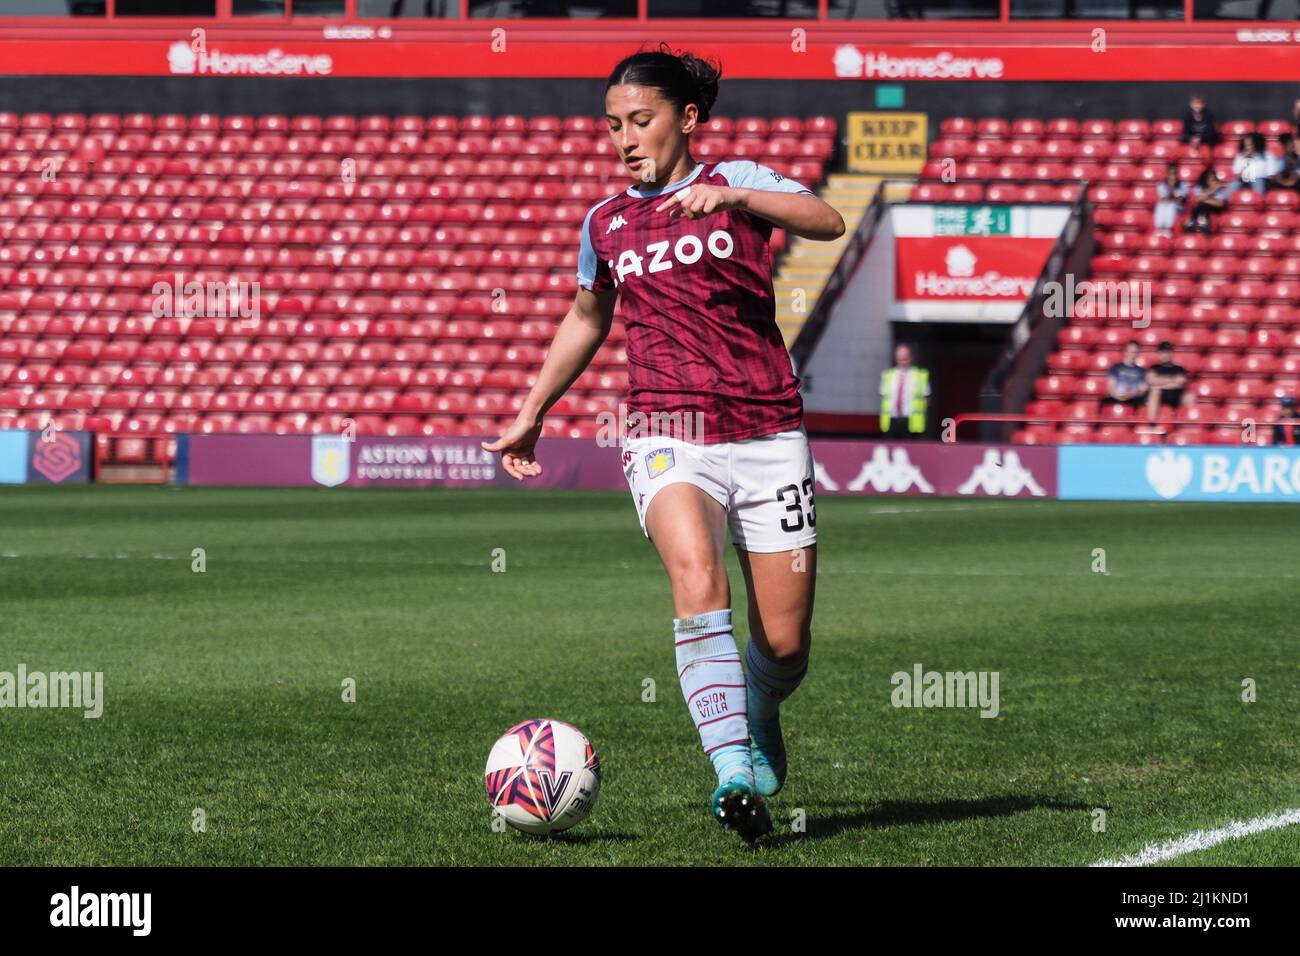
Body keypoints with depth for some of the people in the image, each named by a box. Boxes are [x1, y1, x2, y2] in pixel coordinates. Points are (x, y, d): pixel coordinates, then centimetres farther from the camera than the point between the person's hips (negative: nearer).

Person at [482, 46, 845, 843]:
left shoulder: (736, 182, 4)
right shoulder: (606, 224, 14)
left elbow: (827, 222, -16)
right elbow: (586, 321, 31)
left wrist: (731, 196, -30)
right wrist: (531, 414, 34)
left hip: (768, 434, -1)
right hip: (669, 435, 1)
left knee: (785, 643, 0)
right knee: (698, 581, -29)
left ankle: (759, 712, 36)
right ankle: (734, 774, -36)